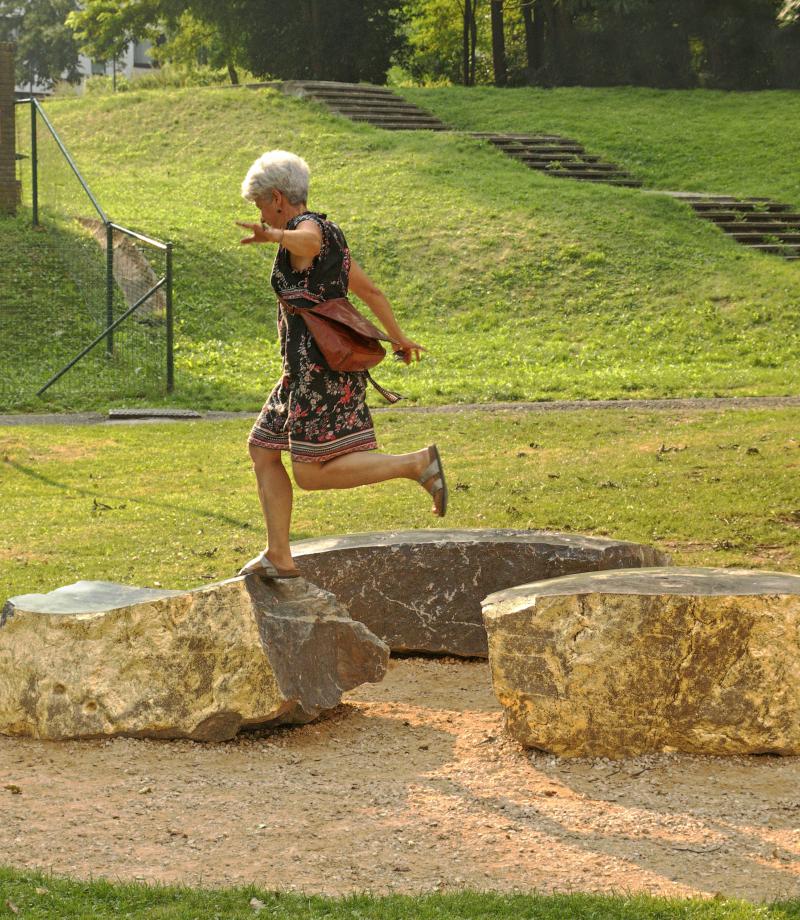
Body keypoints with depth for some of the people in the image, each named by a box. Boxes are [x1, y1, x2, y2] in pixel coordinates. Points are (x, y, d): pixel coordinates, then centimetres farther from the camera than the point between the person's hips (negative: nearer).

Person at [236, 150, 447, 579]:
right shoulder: (329, 236, 18)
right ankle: (278, 556, 17)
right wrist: (398, 337, 39)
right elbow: (370, 290, 28)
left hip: (319, 366, -10)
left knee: (311, 474, -9)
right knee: (262, 449, 15)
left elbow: (308, 242, -40)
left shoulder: (307, 228, -11)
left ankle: (417, 463, -10)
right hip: (308, 369, 10)